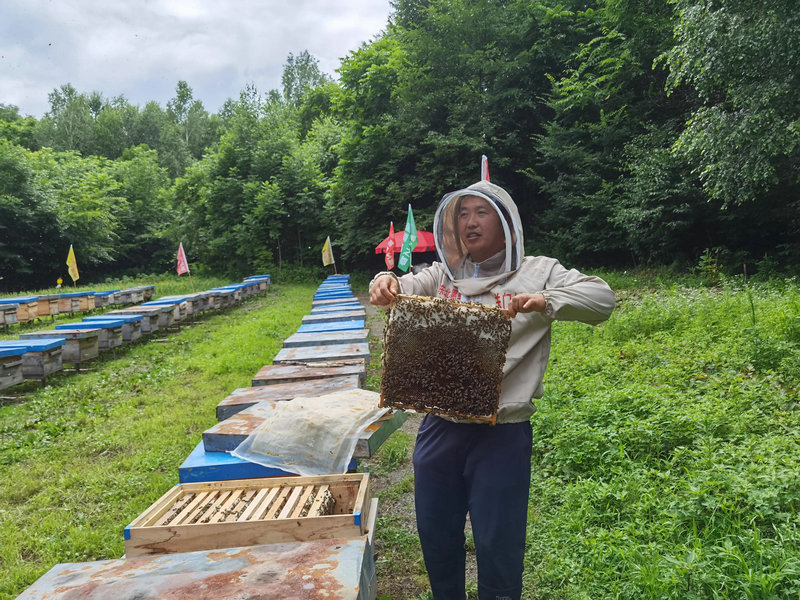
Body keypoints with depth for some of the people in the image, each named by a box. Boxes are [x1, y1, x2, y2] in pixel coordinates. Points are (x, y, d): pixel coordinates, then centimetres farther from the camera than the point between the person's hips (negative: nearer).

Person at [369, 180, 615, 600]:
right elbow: (400, 290, -2)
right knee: (435, 534, 19)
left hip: (502, 434, -4)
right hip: (440, 427, 4)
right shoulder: (443, 274, 9)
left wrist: (544, 302, -29)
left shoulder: (536, 273, -2)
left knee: (498, 544, 9)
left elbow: (602, 299, -12)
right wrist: (384, 283, -26)